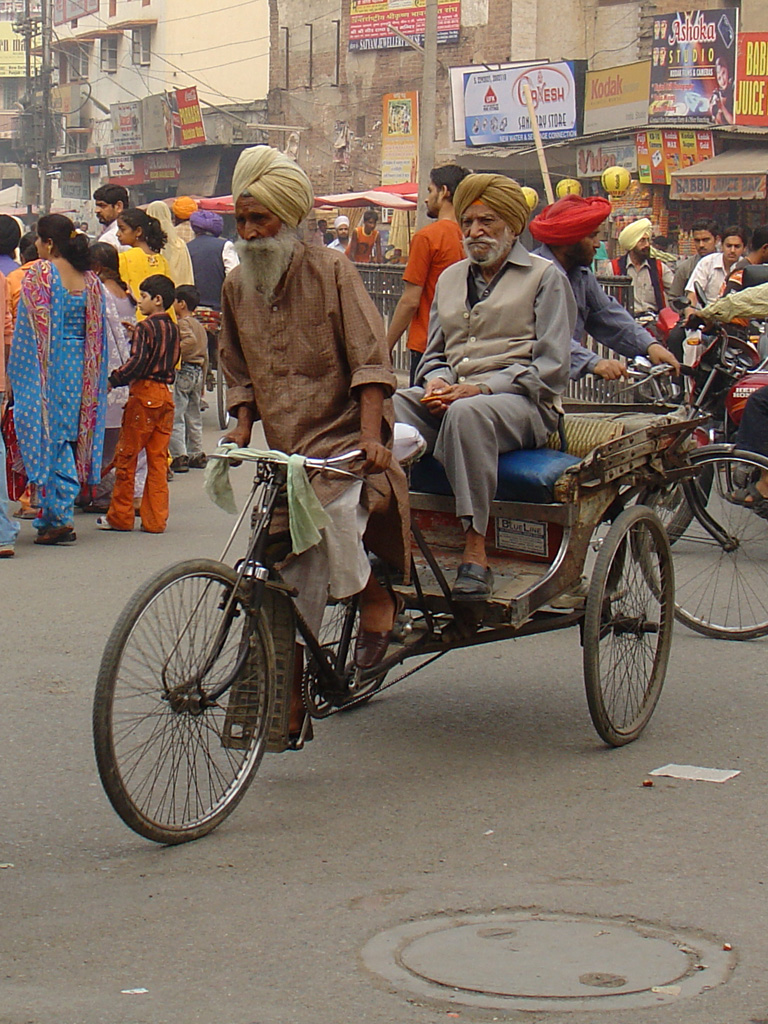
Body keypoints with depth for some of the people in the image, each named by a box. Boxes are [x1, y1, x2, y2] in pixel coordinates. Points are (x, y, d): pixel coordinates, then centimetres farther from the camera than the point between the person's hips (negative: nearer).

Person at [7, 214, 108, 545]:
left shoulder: (40, 274, -9)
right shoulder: (90, 279, 8)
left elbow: (28, 331, -10)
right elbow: (97, 334, 10)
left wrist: (17, 375, -5)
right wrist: (94, 377, 17)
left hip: (47, 368, -6)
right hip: (81, 369, 6)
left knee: (49, 436, -1)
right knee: (72, 435, 11)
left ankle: (57, 518, -4)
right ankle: (62, 515, 14)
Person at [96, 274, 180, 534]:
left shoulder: (145, 328, -11)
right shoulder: (172, 328, 11)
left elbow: (136, 363, -21)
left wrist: (112, 381, -11)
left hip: (144, 393, -7)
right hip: (166, 394, 7)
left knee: (126, 456, 3)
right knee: (158, 459, 8)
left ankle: (120, 516, 8)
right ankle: (155, 519, 6)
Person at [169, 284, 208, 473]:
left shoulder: (182, 323, -9)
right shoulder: (200, 326, 17)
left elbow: (190, 340, -30)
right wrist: (202, 383, 23)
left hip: (183, 371, -9)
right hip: (198, 371, 9)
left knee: (175, 416, -7)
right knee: (194, 416, 15)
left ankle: (179, 456, -11)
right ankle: (197, 454, 18)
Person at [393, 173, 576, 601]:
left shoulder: (545, 277, 7)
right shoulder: (450, 278, 25)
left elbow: (551, 367, -3)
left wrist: (481, 388, -16)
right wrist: (436, 382, 1)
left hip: (522, 402, -5)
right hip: (454, 395, 5)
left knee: (467, 413, -41)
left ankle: (475, 553, -41)